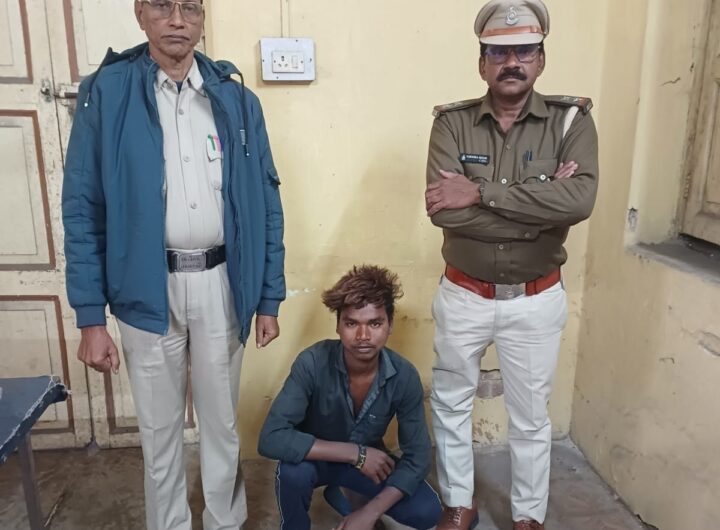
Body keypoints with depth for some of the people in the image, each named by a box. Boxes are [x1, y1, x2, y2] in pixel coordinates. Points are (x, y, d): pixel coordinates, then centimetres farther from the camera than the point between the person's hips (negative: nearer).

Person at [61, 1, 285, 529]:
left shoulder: (236, 99, 3)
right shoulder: (106, 93, -3)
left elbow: (267, 204, 4)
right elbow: (82, 209, -3)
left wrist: (269, 298, 2)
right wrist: (90, 316, -7)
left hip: (220, 284, 2)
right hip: (147, 288, -1)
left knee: (221, 422, 16)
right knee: (159, 428, 15)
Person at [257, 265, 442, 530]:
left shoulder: (404, 376, -23)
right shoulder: (313, 363, -30)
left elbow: (418, 457, -16)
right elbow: (271, 439, -36)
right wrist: (355, 453, -35)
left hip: (371, 461, 3)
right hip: (317, 459, -2)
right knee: (292, 470, -35)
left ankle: (344, 492, 11)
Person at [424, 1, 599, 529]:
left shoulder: (572, 120, -7)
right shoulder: (452, 122, -7)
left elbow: (579, 201, -25)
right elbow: (443, 209, -22)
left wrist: (482, 193, -27)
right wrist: (539, 208, -22)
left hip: (536, 300, 0)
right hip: (463, 295, 1)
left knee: (531, 417, 15)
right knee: (450, 404, 16)